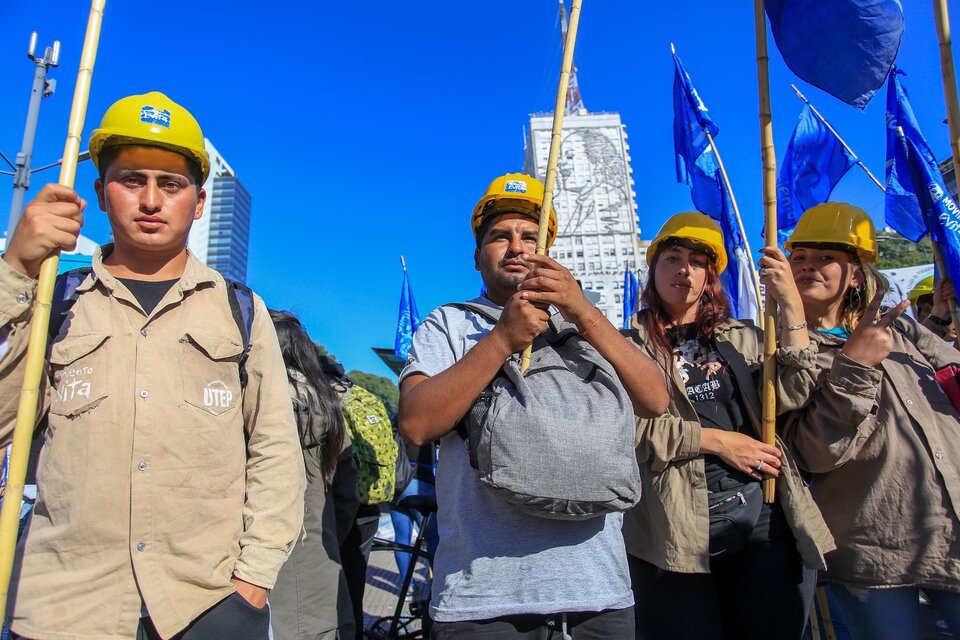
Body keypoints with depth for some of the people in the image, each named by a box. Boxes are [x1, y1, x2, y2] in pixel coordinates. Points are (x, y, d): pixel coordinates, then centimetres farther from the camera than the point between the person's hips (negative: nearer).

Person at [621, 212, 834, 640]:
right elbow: (629, 429, -9)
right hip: (675, 523, -3)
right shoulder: (631, 345, 2)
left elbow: (795, 398, -1)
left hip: (761, 513, 4)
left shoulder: (741, 338, 14)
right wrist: (715, 439, -10)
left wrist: (791, 304, -5)